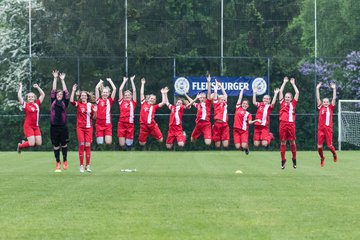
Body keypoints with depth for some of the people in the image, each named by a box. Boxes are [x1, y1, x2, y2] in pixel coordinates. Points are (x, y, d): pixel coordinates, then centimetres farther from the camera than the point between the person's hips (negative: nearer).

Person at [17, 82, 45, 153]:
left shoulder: (37, 104, 8)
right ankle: (20, 145, 16)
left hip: (36, 126, 5)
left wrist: (37, 87, 12)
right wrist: (20, 87, -5)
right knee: (32, 143, -14)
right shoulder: (25, 105, -3)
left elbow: (43, 95, 14)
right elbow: (19, 96, -13)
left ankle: (25, 142, 23)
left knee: (39, 143, -3)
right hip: (28, 126, -5)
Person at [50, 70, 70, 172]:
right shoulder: (53, 102, 7)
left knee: (64, 144, 5)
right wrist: (55, 78, 4)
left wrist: (62, 80, 3)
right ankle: (58, 164, 12)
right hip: (54, 127, 1)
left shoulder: (64, 103, 5)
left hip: (63, 127, -1)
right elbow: (53, 91, 5)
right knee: (56, 145, 5)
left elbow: (66, 93, 0)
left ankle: (65, 161, 22)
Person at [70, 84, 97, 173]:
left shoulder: (91, 105, 7)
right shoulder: (78, 104, 3)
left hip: (88, 127, 1)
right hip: (80, 127, -1)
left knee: (88, 145, -2)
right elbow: (71, 101, -17)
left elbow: (93, 117, 9)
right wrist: (73, 91, -18)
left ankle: (88, 165, 4)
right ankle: (81, 165, 1)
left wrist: (95, 112, -11)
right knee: (81, 145, -5)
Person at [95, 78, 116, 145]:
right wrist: (101, 82, 14)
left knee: (108, 143, -8)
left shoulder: (110, 101, 7)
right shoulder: (99, 100, 5)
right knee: (100, 143, -1)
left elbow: (114, 89, 2)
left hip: (108, 124, 0)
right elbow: (96, 88, -1)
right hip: (99, 124, 0)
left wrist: (110, 81, 12)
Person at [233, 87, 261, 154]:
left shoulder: (248, 114, 8)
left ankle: (246, 147, 23)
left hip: (244, 130, 0)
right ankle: (241, 145, 31)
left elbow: (249, 122, -6)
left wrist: (256, 120, -21)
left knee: (244, 146, -15)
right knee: (237, 147, -7)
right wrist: (242, 90, 13)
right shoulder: (238, 108, 8)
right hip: (236, 130, 0)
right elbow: (240, 98, 11)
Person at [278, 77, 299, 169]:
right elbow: (280, 91, 11)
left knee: (292, 142, 3)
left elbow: (297, 93, 10)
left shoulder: (293, 104, 11)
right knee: (283, 142, 2)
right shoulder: (282, 103, 11)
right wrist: (284, 82, 16)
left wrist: (293, 83, 18)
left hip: (291, 124, 0)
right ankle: (283, 160, 8)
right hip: (283, 124, 0)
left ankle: (294, 159, 16)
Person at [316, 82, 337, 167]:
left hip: (328, 129, -1)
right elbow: (318, 98, 5)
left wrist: (334, 89, 1)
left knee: (329, 145, -5)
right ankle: (322, 158, 23)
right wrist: (317, 88, 2)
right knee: (319, 146, -3)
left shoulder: (330, 108, 7)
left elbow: (334, 98, 4)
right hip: (320, 129, 1)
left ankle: (334, 154, 27)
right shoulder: (321, 108, 8)